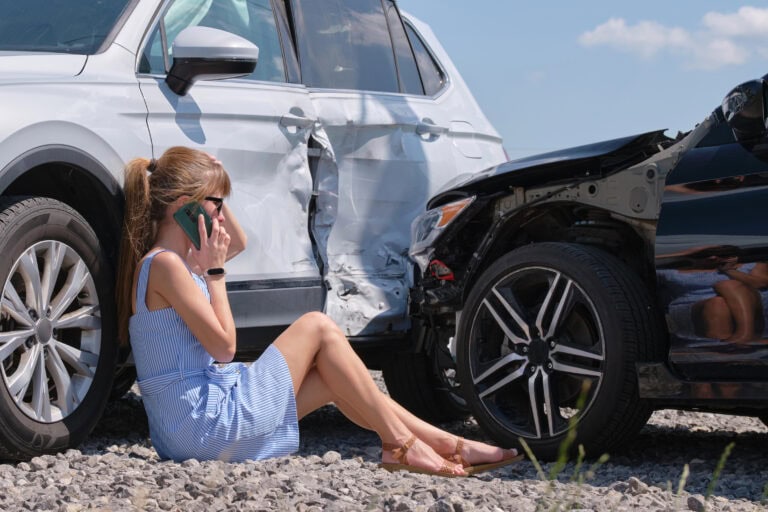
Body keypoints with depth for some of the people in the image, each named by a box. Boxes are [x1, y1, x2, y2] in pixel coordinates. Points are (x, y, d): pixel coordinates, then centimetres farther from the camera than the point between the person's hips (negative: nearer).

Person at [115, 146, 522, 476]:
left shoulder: (168, 260, 14)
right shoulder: (165, 264, -17)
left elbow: (239, 242, 29)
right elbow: (224, 345, -17)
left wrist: (207, 183, 15)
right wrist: (213, 270, -9)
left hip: (187, 430, 10)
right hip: (208, 425, -10)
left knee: (333, 379, 14)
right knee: (318, 327, -3)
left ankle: (448, 445, 13)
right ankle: (401, 445, 2)